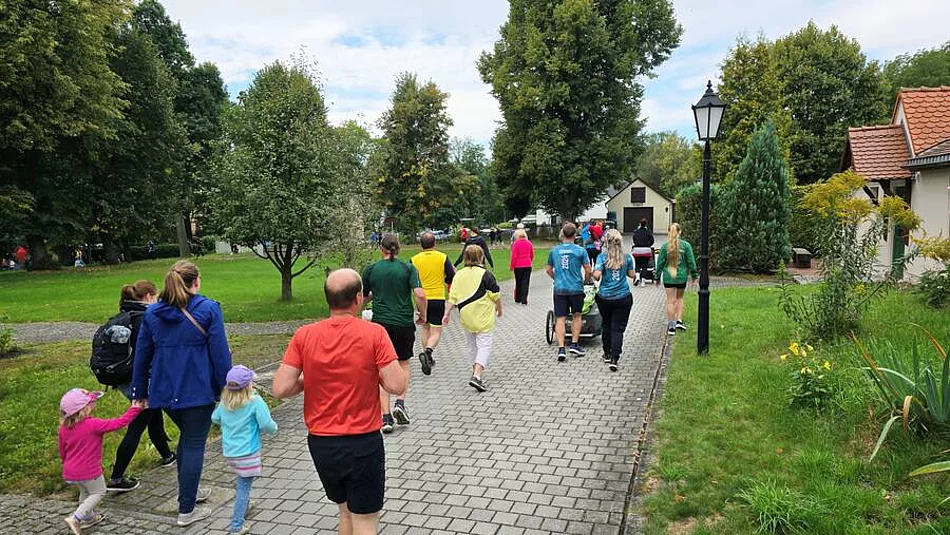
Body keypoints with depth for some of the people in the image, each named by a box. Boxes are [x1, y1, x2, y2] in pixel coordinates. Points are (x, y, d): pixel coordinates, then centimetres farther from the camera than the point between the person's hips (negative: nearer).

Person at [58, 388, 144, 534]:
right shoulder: (93, 425, -25)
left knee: (85, 491, 29)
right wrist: (134, 409, -12)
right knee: (98, 492, 14)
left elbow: (62, 452, 9)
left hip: (70, 473, 7)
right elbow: (118, 423, -22)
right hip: (89, 472, -7)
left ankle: (88, 517, 41)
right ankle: (76, 518, 2)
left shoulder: (64, 427, -3)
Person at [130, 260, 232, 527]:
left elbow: (141, 355, 9)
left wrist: (139, 392, 17)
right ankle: (186, 510, 11)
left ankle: (187, 492, 36)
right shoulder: (208, 309, -10)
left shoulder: (152, 313, 5)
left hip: (165, 392, 6)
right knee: (194, 445, 5)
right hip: (198, 391, -5)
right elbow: (220, 353, -12)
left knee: (187, 437, 25)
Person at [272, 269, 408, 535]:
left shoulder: (304, 336, -7)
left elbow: (281, 390, -11)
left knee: (345, 510, 25)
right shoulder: (374, 333, -15)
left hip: (320, 443, 4)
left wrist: (310, 378, 7)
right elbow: (397, 385, -17)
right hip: (363, 443, -4)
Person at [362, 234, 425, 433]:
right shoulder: (408, 268, -3)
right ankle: (400, 403, 7)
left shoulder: (371, 270, 1)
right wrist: (423, 315, 0)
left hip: (380, 323, 0)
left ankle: (386, 417, 4)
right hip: (404, 324, 0)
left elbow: (361, 297, 9)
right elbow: (420, 294, -15)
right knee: (403, 363, 22)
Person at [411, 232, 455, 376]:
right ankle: (427, 352, -23)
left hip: (422, 299, 2)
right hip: (438, 298, -2)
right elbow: (451, 279, -3)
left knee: (425, 329, 19)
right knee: (436, 331, 2)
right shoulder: (443, 257, -5)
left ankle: (427, 358, 23)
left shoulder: (414, 260, -3)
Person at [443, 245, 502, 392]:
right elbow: (495, 295, -4)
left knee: (472, 345, 19)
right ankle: (477, 376, -16)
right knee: (484, 346, -3)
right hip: (483, 317, -5)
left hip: (465, 317, 5)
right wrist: (499, 308, 13)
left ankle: (475, 372, 28)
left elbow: (452, 296, 2)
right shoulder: (485, 274, -9)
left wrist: (447, 313, 7)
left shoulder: (459, 274, 4)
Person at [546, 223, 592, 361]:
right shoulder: (580, 251, -4)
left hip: (559, 289, 1)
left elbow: (548, 270, 14)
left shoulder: (554, 250, 5)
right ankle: (574, 344, 19)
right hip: (576, 288, -1)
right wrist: (586, 281, 18)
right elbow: (588, 270, -2)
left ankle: (561, 349, -3)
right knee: (576, 316, 18)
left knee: (560, 318, 3)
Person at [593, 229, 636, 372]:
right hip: (623, 297, 0)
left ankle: (607, 354, 31)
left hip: (604, 297, 0)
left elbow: (596, 275, -17)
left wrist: (595, 276, 5)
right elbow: (632, 275, 8)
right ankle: (614, 358, -10)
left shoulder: (602, 257, -8)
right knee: (618, 328, 1)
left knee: (606, 325, 19)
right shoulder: (627, 257, -2)